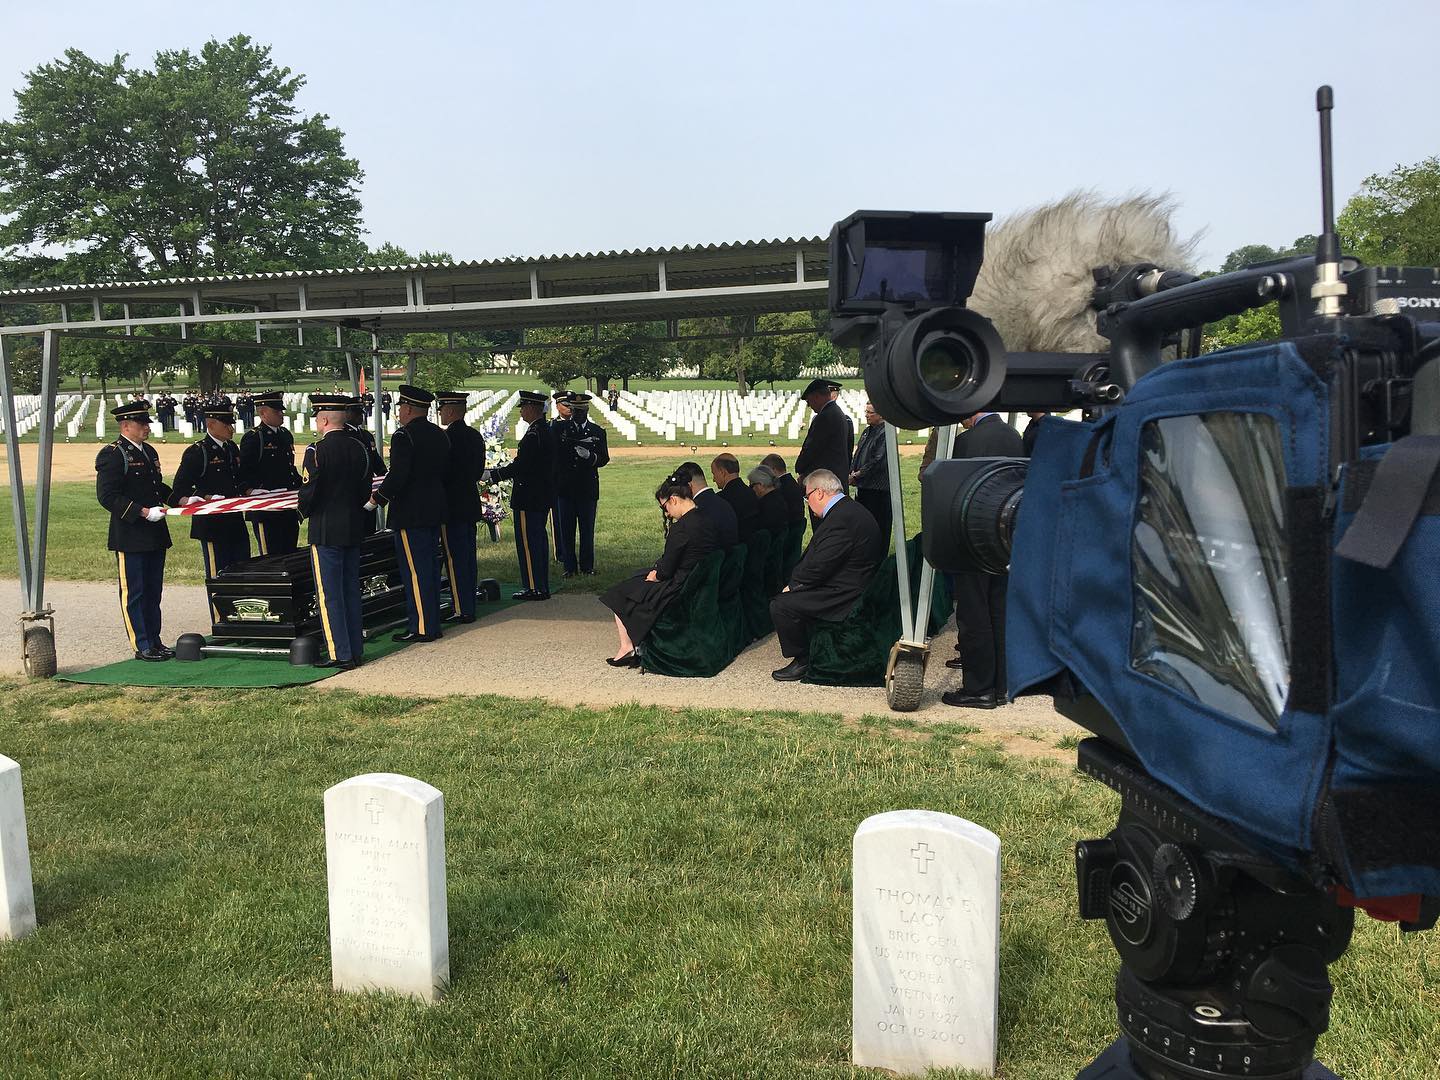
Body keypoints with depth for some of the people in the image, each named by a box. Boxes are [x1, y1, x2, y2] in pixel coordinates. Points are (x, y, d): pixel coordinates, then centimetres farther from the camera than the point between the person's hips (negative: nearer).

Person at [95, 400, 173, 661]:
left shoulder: (149, 452, 15)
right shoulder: (112, 455, -11)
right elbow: (107, 496, -18)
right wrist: (144, 512, -22)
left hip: (155, 535, 8)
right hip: (130, 537, -8)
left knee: (153, 592, 14)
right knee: (133, 593, 1)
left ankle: (154, 641, 23)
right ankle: (142, 647, 6)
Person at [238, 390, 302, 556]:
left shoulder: (286, 434, 15)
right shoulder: (251, 438, -8)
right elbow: (243, 473, -10)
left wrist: (300, 486, 11)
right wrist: (251, 491, -24)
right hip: (265, 510, -7)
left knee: (291, 553, 12)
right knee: (271, 556, -3)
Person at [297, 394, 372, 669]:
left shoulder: (317, 451, -14)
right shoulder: (359, 449, 6)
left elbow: (308, 492, -15)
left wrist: (305, 512, 4)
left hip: (325, 531, -6)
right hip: (354, 529, 7)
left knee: (328, 594, 0)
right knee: (351, 590, 13)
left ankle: (339, 654, 1)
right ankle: (355, 649, 17)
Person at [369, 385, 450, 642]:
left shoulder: (404, 436, -14)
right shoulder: (440, 435, 11)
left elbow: (397, 477, -21)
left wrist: (376, 499, -10)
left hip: (410, 514, -8)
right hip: (434, 512, 8)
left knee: (415, 571, -3)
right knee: (431, 568, 14)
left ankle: (421, 628, 0)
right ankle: (433, 622, 20)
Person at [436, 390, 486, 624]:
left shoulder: (447, 437, -16)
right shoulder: (475, 436, 10)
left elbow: (440, 471, -15)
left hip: (451, 506, -8)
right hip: (471, 504, 9)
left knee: (455, 559, -3)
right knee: (468, 556, 13)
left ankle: (462, 610, -2)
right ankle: (469, 606, 19)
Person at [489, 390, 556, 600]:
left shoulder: (533, 434, -19)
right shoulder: (547, 431, 12)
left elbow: (519, 466, -21)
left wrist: (492, 475, -12)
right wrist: (515, 476, 20)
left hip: (529, 499, -10)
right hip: (543, 497, 10)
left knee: (528, 542, -3)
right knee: (539, 541, 14)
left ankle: (533, 588, 1)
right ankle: (542, 587, 20)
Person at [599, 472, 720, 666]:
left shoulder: (681, 527, -24)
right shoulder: (707, 519, 3)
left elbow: (666, 571, -17)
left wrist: (655, 575, 4)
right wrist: (657, 572, 6)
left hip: (680, 590, -9)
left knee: (619, 595, 9)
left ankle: (627, 647, 15)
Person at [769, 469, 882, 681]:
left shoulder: (842, 518, -23)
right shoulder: (848, 510, 11)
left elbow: (819, 566, -24)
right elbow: (815, 557, 11)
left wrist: (793, 585, -9)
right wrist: (795, 582, 4)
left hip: (845, 595, -11)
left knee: (780, 605, -14)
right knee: (789, 595, 22)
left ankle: (802, 661, 0)